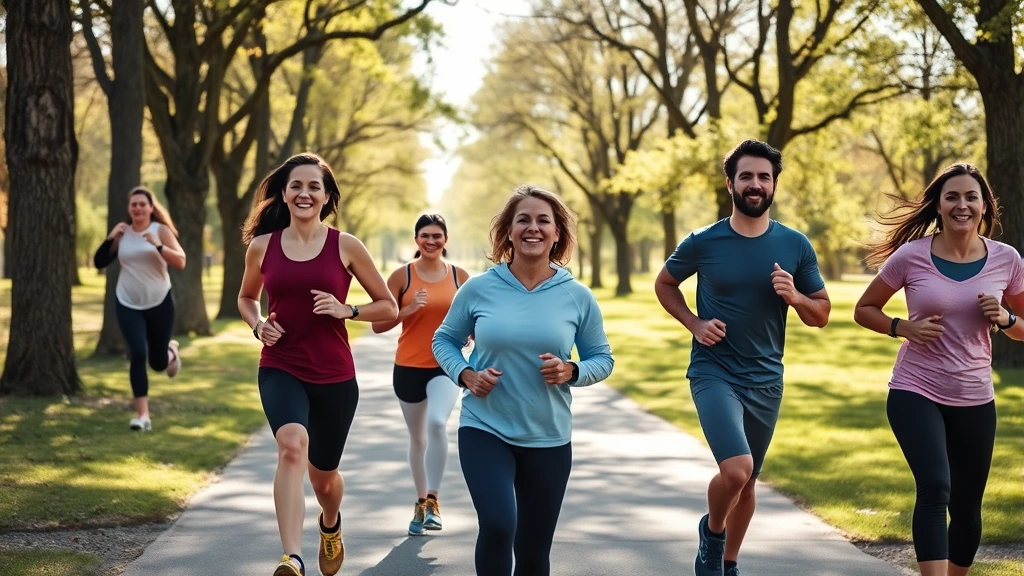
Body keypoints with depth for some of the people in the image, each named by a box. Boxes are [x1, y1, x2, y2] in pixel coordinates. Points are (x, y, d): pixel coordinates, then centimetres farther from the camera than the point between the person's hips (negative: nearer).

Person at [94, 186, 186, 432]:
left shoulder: (161, 230, -7)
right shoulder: (121, 233, 0)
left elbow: (180, 263, -17)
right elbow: (99, 263, -1)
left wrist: (158, 245, -30)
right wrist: (111, 238, -13)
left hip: (159, 303, -1)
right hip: (128, 304, 1)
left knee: (158, 362, 9)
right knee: (138, 354, -17)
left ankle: (171, 352, 49)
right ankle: (142, 415, -11)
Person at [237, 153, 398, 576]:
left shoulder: (346, 246, -4)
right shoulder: (262, 246, 1)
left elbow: (388, 306, 4)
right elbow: (246, 298, 20)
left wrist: (347, 310, -14)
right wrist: (258, 325, -1)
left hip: (334, 375, 1)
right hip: (280, 370, 0)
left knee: (323, 474, 16)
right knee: (293, 445, -31)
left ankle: (330, 525, 53)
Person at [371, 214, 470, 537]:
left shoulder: (460, 277, 1)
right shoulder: (402, 276, -3)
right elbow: (378, 324, -4)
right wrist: (408, 309, -18)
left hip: (446, 366, -1)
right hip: (409, 367, 1)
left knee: (437, 423, -26)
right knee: (418, 438, 13)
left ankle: (432, 500, -17)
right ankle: (421, 503, 30)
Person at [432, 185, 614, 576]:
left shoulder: (577, 297, -2)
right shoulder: (478, 289, -4)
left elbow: (602, 359, 6)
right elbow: (444, 340, 9)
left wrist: (571, 371, -15)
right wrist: (466, 375, -10)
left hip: (549, 440, 2)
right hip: (484, 430, -2)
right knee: (498, 525, -25)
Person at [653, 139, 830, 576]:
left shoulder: (796, 246, -1)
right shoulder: (703, 242, -6)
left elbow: (821, 314, 6)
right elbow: (664, 284, 11)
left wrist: (795, 297, -15)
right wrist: (694, 324, -5)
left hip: (766, 380, 3)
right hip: (714, 373, -3)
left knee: (747, 480, 15)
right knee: (737, 469, -23)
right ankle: (712, 532, 7)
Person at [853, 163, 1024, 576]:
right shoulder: (911, 256, -7)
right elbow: (864, 310, 6)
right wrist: (902, 327, -13)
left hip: (974, 401, 3)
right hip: (915, 393, -3)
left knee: (967, 508, 11)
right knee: (935, 488, -24)